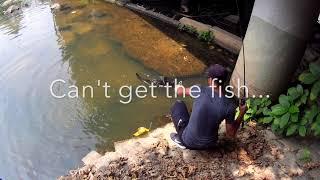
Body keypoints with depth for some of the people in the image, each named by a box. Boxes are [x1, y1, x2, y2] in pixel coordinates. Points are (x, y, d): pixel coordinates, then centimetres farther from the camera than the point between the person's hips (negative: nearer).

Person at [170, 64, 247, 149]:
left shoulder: (201, 91, -22)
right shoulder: (230, 105, -18)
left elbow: (179, 91, -3)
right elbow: (231, 134, -8)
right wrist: (242, 113, 1)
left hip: (188, 142, -2)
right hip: (209, 145, 2)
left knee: (178, 104, 17)